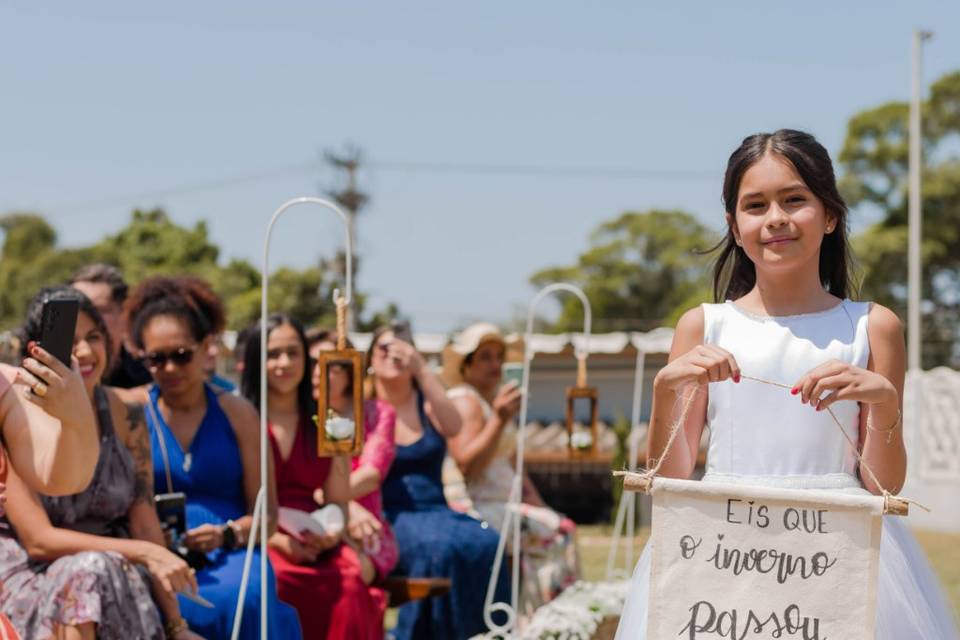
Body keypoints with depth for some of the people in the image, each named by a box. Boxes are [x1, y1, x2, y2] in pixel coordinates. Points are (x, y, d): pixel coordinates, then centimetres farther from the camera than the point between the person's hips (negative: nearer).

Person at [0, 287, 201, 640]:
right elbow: (38, 540, -14)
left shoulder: (126, 417, 4)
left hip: (120, 582, 3)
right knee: (90, 569, -33)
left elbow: (146, 524, 1)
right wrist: (143, 553, -20)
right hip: (30, 579, -3)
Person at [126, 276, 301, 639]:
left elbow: (266, 513, 11)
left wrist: (227, 534, -9)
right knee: (175, 606, -37)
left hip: (229, 554, 2)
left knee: (244, 595, -34)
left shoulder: (236, 414, 13)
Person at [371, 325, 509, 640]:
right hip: (391, 517, -3)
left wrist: (422, 370, -12)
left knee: (487, 544, -29)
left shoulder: (427, 403, 16)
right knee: (440, 547, -36)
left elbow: (453, 428, -8)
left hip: (436, 509, 4)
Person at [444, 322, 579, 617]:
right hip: (479, 509, -9)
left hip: (503, 506, 9)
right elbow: (466, 465, -20)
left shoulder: (497, 401, 23)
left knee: (563, 529, -8)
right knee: (554, 533, -22)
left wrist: (542, 508, 17)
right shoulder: (464, 401, -6)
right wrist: (499, 421, -27)